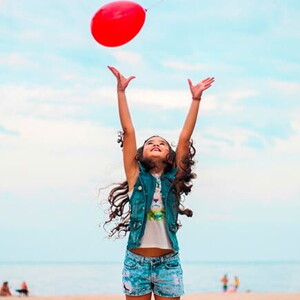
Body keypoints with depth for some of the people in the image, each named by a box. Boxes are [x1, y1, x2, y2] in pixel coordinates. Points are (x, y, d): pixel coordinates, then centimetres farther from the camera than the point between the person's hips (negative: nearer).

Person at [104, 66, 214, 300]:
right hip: (136, 261, -1)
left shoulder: (174, 178, 6)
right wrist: (121, 91, -4)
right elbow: (128, 131, -1)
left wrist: (196, 99, -1)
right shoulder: (136, 176, 3)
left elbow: (185, 137, 2)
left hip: (168, 263, 1)